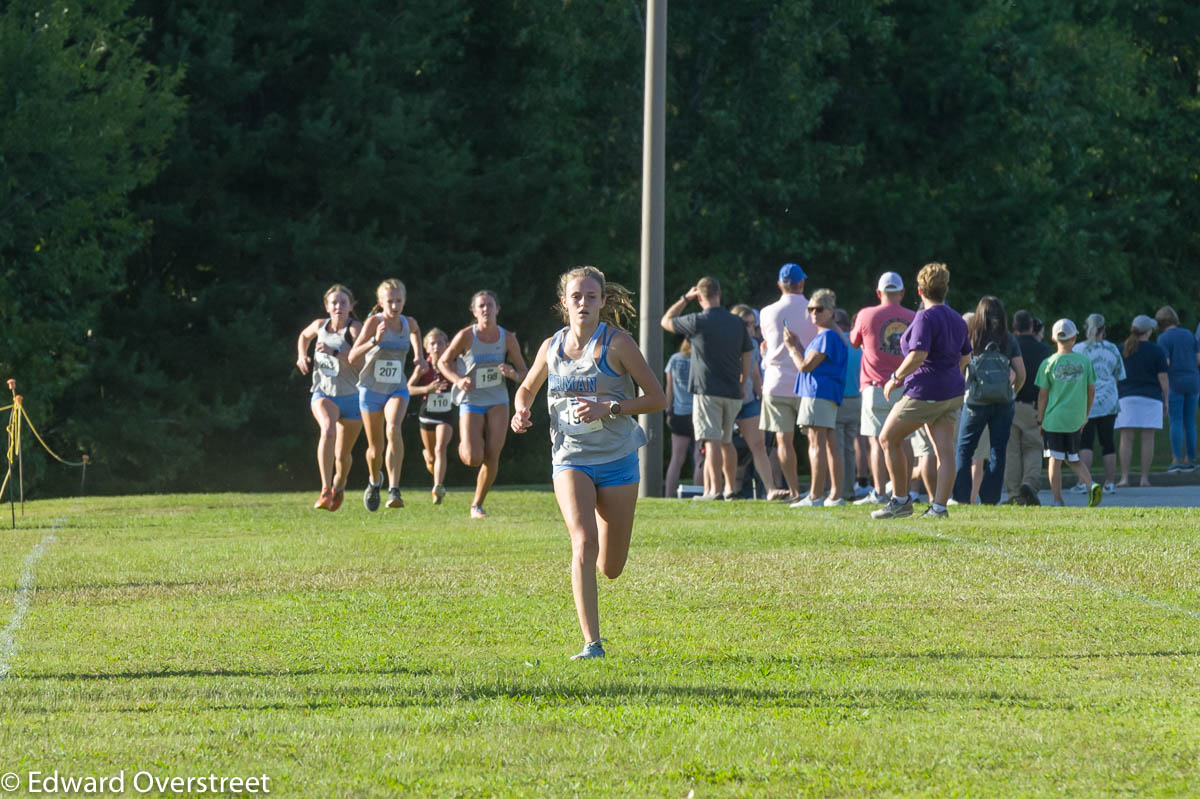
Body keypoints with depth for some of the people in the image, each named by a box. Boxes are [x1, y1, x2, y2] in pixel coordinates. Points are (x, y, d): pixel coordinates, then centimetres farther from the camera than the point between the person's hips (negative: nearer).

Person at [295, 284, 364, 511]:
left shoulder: (355, 329, -13)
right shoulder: (320, 325, 1)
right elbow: (304, 336, 26)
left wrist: (334, 352, -37)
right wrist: (302, 356, 9)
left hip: (352, 397, -1)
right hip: (324, 394, 1)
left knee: (343, 454, 10)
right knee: (328, 429, -32)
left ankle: (339, 486, 45)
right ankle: (325, 491, -36)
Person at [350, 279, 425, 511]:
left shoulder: (409, 323, 0)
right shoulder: (374, 322, -14)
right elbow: (353, 356, -24)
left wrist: (419, 356, 16)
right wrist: (375, 340, -37)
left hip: (397, 389, 1)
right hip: (371, 389, -1)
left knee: (393, 430, -28)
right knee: (376, 447, 9)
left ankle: (394, 490, -33)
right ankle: (374, 482, 42)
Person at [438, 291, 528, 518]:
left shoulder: (508, 339, -3)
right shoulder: (466, 336, -10)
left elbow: (524, 373, 6)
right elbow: (443, 362, 2)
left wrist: (513, 374, -18)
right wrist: (458, 380, -17)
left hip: (497, 401, 2)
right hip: (471, 402, -2)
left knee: (492, 457, -8)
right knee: (473, 459, -15)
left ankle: (477, 505, 10)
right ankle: (464, 446, 24)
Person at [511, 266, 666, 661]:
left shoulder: (617, 343, -7)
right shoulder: (552, 347, 2)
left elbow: (657, 398, -7)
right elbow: (527, 388, 20)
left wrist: (608, 408, -20)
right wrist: (521, 412, -3)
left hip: (617, 460, -1)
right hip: (571, 459, 1)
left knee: (611, 568, 5)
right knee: (584, 543, -23)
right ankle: (591, 643, -21)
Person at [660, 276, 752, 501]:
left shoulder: (698, 322, -9)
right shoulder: (737, 323, 7)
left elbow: (666, 321, 7)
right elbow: (746, 359, 13)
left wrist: (685, 298, 13)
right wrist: (742, 385, 24)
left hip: (707, 391, -5)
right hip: (732, 393, 5)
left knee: (712, 442, -8)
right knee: (726, 442, 16)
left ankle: (715, 489, -14)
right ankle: (730, 488, 17)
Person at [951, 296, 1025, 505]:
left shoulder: (969, 337, -6)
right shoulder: (1009, 340, -1)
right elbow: (1021, 374, 0)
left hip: (975, 402, -1)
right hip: (1003, 403, 2)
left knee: (964, 451, 10)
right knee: (998, 451, 8)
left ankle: (961, 496, 4)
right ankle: (990, 498, 5)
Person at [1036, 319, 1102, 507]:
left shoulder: (1048, 363, -5)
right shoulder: (1084, 361, 1)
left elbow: (1043, 395, -1)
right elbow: (1091, 390, 8)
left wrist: (1040, 420, 8)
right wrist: (1086, 415, 21)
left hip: (1054, 419, -3)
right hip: (1075, 420, 3)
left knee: (1055, 460, 2)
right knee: (1073, 459, 16)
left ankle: (1058, 501, 1)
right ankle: (1091, 484, -8)